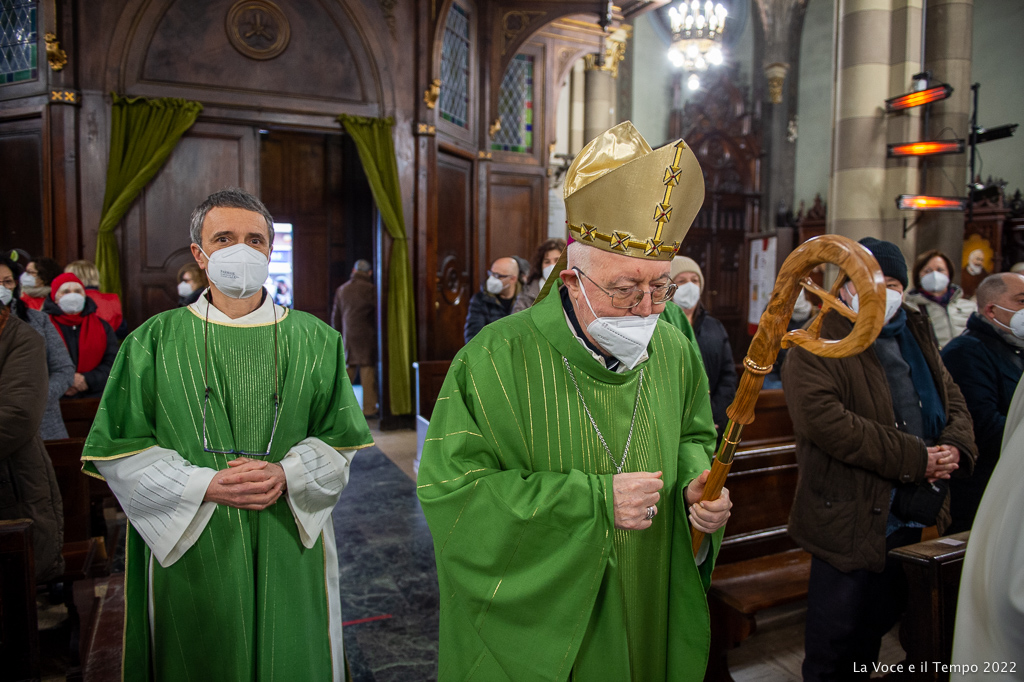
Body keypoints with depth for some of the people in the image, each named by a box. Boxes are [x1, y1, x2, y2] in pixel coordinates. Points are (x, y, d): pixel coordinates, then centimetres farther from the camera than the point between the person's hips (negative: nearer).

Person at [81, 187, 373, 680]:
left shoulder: (314, 341, 1)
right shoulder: (153, 342, -1)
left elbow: (340, 438, 3)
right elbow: (116, 450, -2)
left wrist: (287, 475, -15)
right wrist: (204, 486, -15)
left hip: (289, 545, 1)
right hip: (189, 547, 0)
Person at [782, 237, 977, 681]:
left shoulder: (916, 338, 13)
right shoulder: (817, 346, -12)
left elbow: (953, 400, 16)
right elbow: (823, 420, -25)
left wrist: (956, 448, -6)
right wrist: (914, 459, -23)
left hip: (916, 519, 7)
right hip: (851, 523, -7)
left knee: (878, 624, 23)